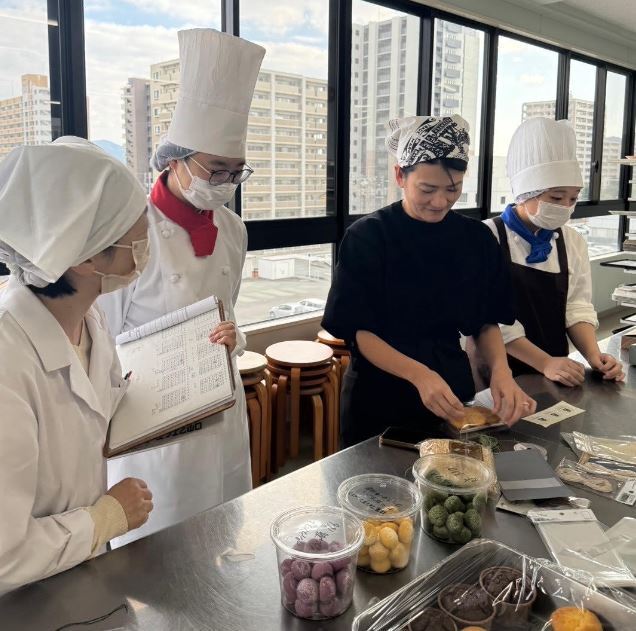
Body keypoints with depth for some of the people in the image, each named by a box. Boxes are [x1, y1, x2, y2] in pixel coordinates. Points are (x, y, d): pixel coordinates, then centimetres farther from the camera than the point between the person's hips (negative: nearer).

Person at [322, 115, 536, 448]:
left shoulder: (478, 239, -3)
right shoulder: (367, 237, -14)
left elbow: (486, 321, 4)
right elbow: (359, 332, -16)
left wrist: (500, 370, -16)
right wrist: (419, 375, -30)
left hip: (452, 390, 4)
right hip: (380, 398, -3)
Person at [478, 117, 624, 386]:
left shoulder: (572, 241, 6)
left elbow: (577, 307, 6)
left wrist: (593, 354, -11)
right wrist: (544, 363, -18)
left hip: (556, 373, 4)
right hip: (500, 372, -3)